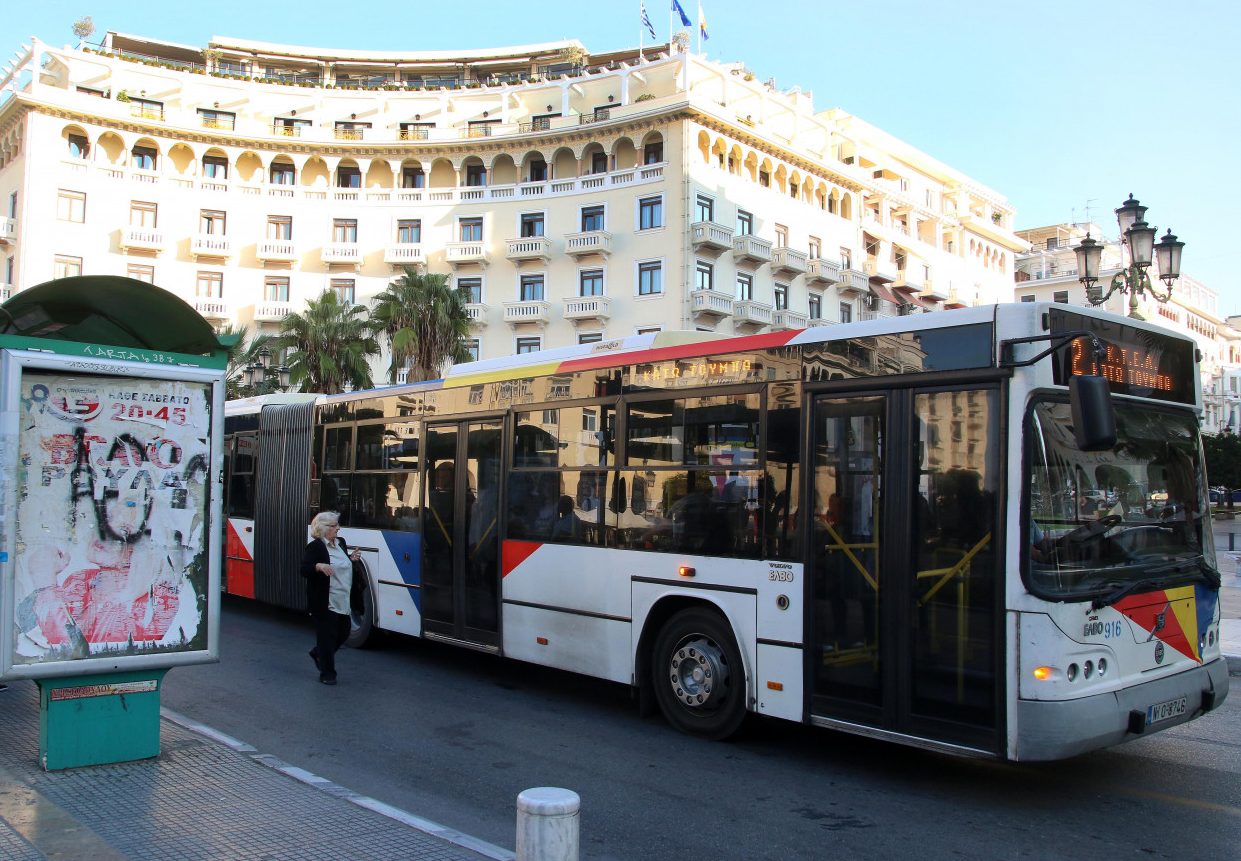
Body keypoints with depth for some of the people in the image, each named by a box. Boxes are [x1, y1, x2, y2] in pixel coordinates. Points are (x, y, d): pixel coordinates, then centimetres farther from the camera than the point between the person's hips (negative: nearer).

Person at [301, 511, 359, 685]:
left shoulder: (341, 543, 12)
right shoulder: (315, 547, -12)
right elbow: (304, 570, -16)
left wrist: (352, 558, 7)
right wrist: (318, 566, -34)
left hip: (342, 601, 8)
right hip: (324, 603, -8)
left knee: (343, 633, 16)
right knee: (327, 636, 0)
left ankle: (318, 653, 39)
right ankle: (327, 673, 13)